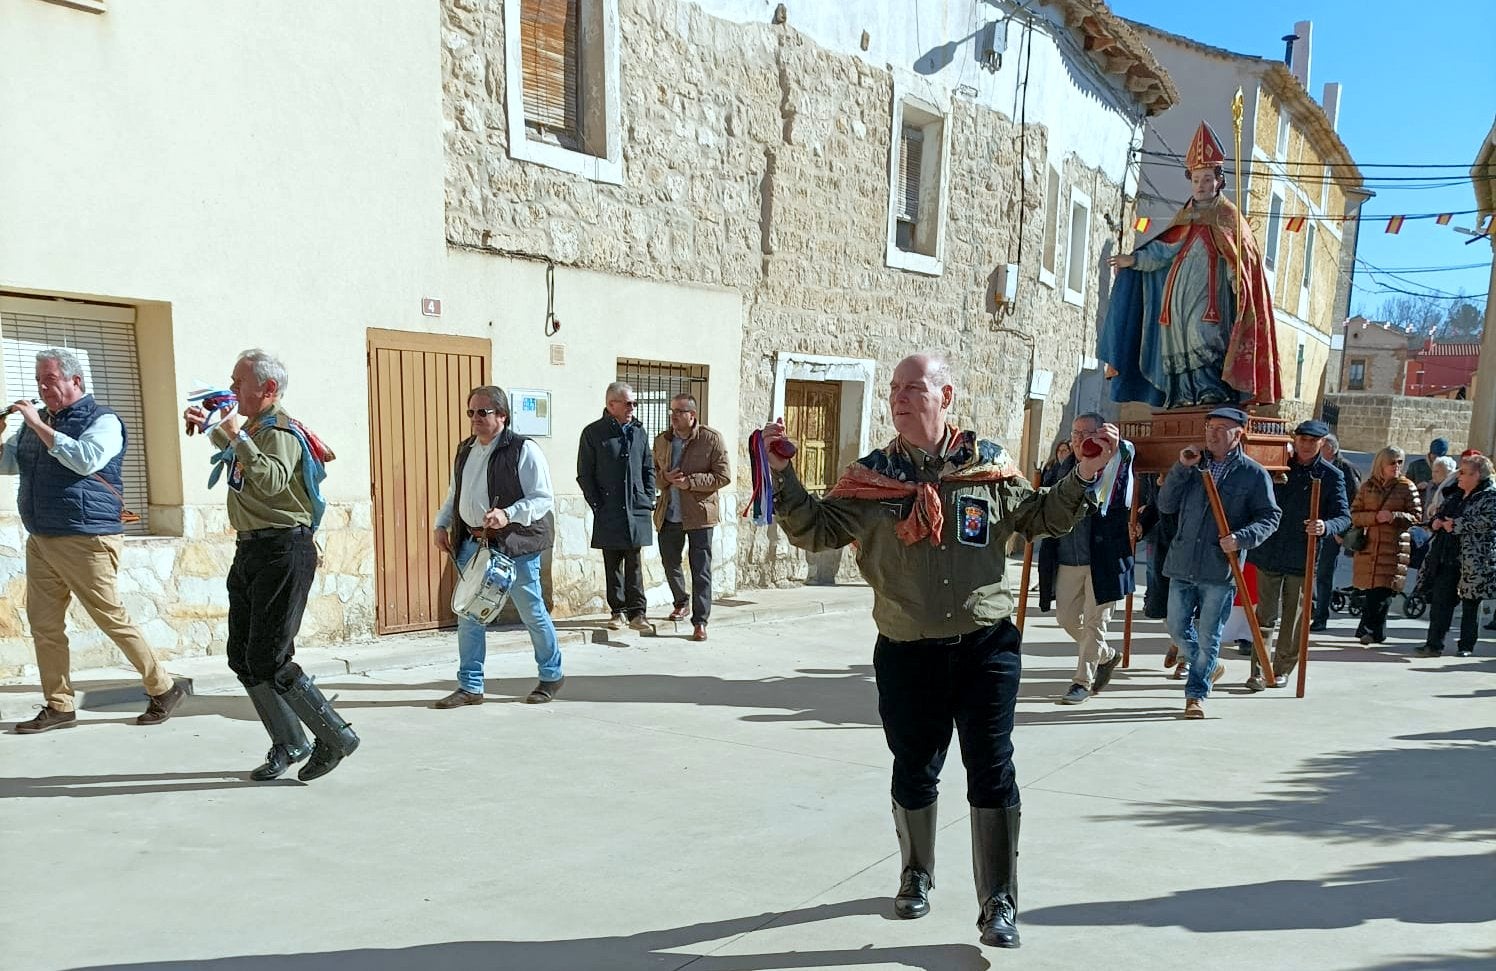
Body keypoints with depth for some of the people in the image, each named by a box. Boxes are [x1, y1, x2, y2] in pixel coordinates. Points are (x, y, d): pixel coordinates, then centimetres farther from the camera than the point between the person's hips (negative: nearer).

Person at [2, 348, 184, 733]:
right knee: (43, 623, 6)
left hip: (87, 540, -7)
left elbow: (85, 459, -24)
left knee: (112, 619, -4)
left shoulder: (103, 420, -6)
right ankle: (59, 707, 15)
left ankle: (164, 689, 8)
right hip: (40, 540, 7)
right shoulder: (37, 421, 16)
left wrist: (39, 425, -20)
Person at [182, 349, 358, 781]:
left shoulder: (281, 432, -14)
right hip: (250, 551, 10)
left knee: (268, 661, -11)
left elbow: (272, 481, -35)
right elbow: (230, 449, 41)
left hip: (283, 552, -10)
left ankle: (336, 736, 3)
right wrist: (207, 426, 25)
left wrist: (238, 435, -31)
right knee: (241, 657, 11)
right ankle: (288, 744, 23)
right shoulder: (252, 429, 15)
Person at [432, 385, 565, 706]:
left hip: (515, 545, -6)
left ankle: (551, 676, 25)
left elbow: (543, 499, -15)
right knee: (468, 614, 7)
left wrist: (508, 516, -27)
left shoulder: (524, 450, -10)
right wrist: (441, 525, 13)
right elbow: (453, 494, 24)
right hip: (472, 543, 7)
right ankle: (470, 687, 17)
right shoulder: (465, 450, 13)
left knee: (532, 613, 5)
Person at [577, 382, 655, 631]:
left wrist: (648, 501, 7)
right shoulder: (593, 433, -1)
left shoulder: (638, 430, 11)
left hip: (637, 510, 2)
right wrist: (597, 505, -7)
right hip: (608, 513, -2)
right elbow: (584, 474, -1)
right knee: (612, 564, 7)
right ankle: (617, 611, 15)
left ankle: (637, 612, 5)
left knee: (634, 563, 3)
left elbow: (648, 468, 15)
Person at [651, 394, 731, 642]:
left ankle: (700, 622, 2)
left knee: (701, 571, -3)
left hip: (699, 515, -5)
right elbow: (652, 472, 18)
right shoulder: (661, 440, 8)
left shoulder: (712, 438, -7)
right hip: (668, 516, 5)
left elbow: (723, 477, -8)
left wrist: (690, 481, -18)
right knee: (670, 564, 17)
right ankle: (681, 604, 41)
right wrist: (664, 477, -6)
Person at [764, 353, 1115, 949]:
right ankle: (915, 877, 40)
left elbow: (1039, 518, 13)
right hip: (907, 652, 1)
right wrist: (782, 473, -10)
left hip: (986, 646, 0)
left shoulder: (988, 465, 2)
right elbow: (815, 531, 1)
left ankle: (999, 906, 15)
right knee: (914, 772, 15)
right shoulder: (871, 476, 1)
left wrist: (1084, 475, 1)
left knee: (992, 773, 1)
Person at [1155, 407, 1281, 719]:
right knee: (1178, 629, 11)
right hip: (1182, 564, 4)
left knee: (1208, 636, 3)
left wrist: (1242, 538, -18)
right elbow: (1166, 505, 6)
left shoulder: (1254, 474, -1)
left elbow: (1270, 516, -1)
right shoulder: (1194, 466, 11)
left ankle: (1197, 693, 17)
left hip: (1220, 568, -4)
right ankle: (1211, 667, 35)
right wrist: (1181, 468, -4)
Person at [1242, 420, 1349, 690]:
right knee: (1265, 615, 3)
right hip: (1269, 553, 1)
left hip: (1302, 558, -1)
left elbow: (1344, 516, -4)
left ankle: (1282, 670, 22)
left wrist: (1326, 527, -25)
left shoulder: (1332, 476, 1)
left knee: (1293, 618, 8)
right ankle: (1259, 670, 8)